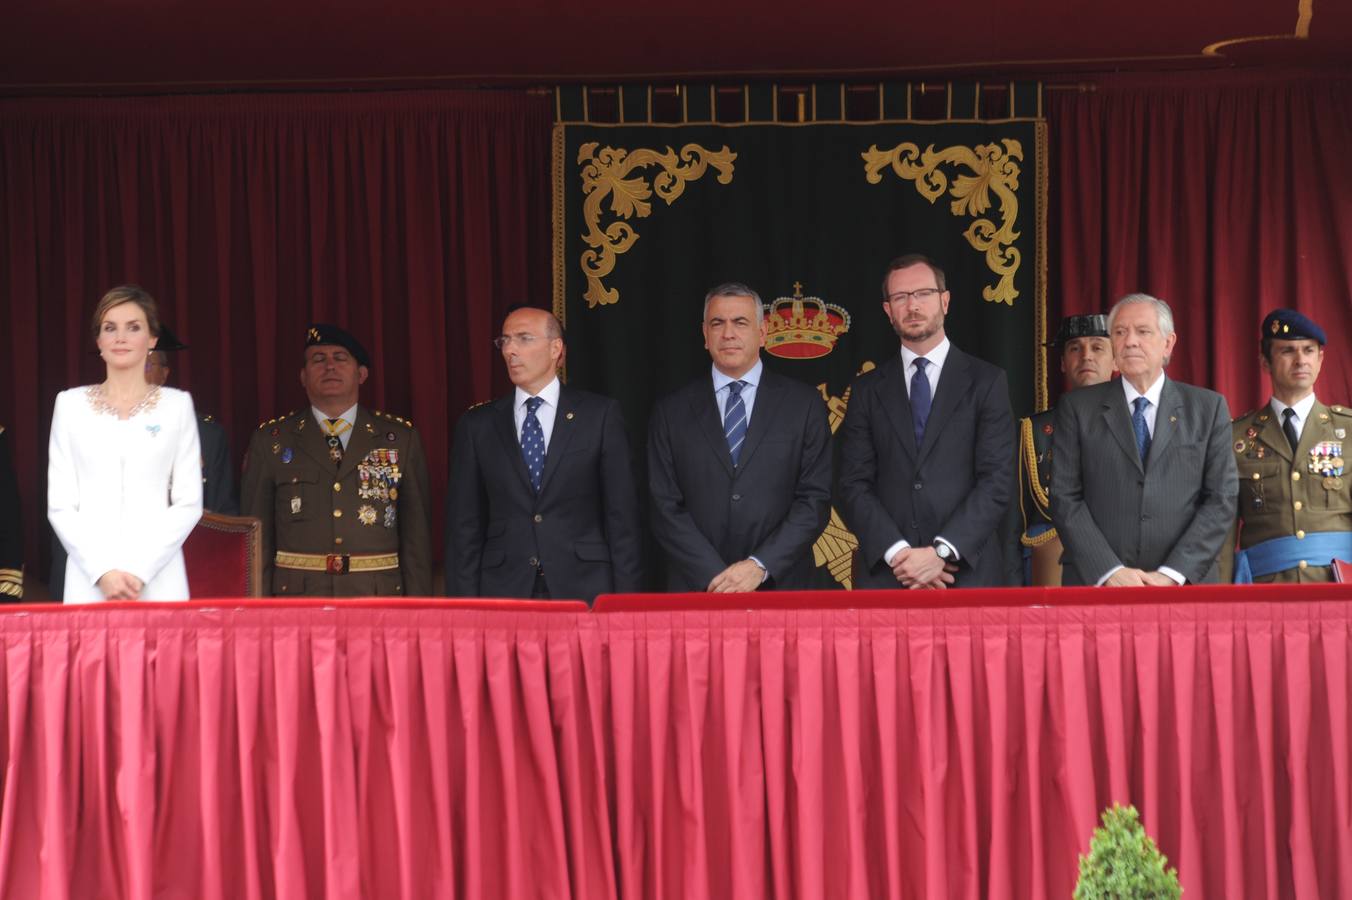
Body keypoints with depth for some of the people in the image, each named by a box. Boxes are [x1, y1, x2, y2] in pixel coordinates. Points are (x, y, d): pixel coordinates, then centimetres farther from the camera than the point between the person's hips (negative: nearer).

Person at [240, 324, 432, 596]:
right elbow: (257, 535, 6)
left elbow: (417, 533, 6)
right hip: (296, 596, 0)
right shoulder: (270, 441, 7)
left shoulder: (400, 438, 8)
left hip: (378, 596, 1)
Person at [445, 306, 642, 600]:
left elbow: (622, 514, 2)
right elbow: (464, 525, 8)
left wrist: (625, 601, -3)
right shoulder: (477, 426, 9)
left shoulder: (600, 414, 4)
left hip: (584, 589, -1)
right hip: (503, 590, 1)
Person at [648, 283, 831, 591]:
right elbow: (665, 508, 1)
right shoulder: (672, 412, 6)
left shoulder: (804, 404, 4)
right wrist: (714, 577, -12)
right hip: (697, 589, 0)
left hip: (781, 587, 0)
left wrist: (761, 566, -13)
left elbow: (816, 499, -2)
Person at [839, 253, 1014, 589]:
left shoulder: (987, 381, 4)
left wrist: (941, 552, -15)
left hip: (968, 572, -1)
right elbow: (854, 485, 3)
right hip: (884, 575, 2)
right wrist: (897, 553, -12)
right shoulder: (867, 389, 10)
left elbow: (998, 481, -5)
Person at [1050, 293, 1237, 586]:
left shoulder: (1208, 408, 7)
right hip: (1095, 584, 0)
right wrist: (1109, 571, -12)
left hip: (1184, 584, 0)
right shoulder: (1077, 408, 6)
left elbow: (1221, 499, 1)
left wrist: (1173, 574, -10)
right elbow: (1065, 498, 0)